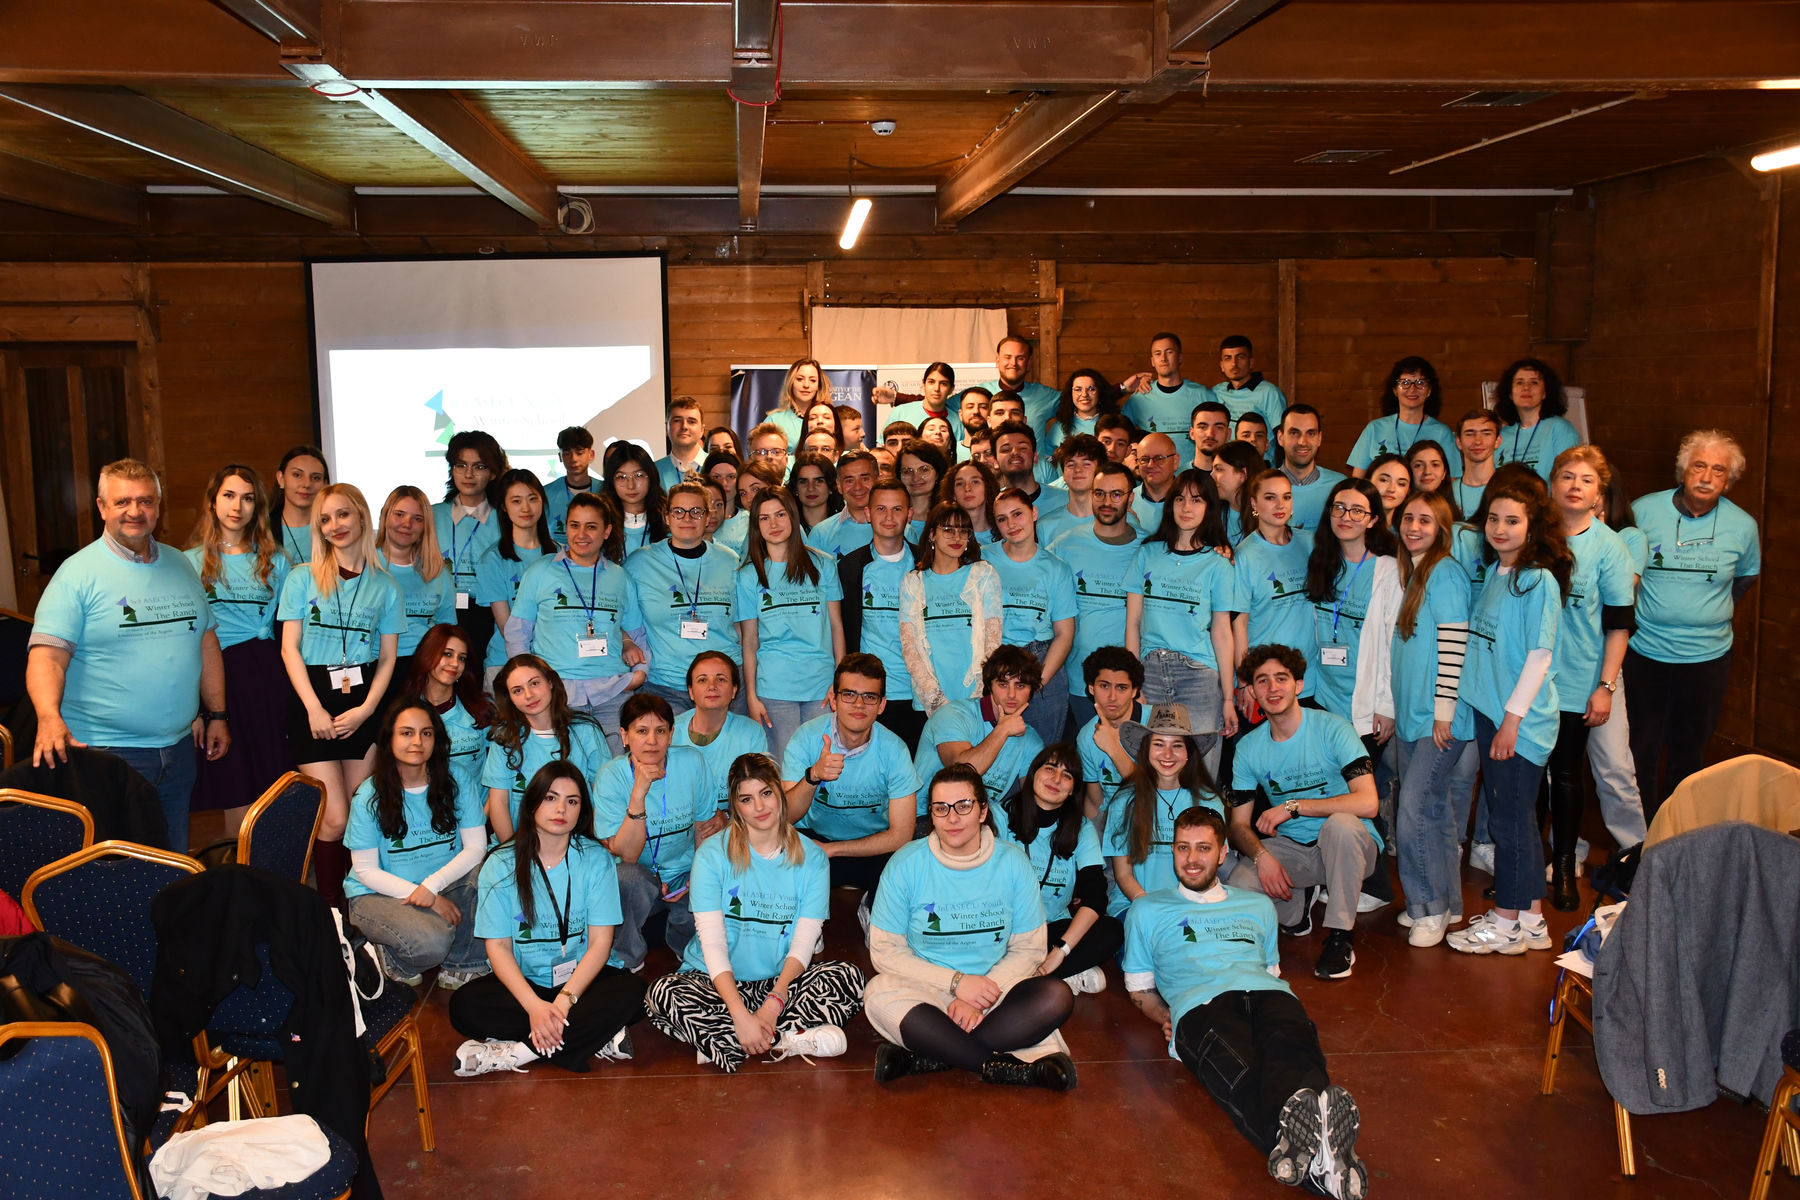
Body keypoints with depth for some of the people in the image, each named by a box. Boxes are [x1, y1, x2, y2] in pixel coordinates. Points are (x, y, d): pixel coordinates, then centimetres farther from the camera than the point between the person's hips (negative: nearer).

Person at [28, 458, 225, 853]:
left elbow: (207, 641, 18)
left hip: (178, 748, 6)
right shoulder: (78, 573, -8)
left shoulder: (179, 565, 11)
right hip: (106, 753, -6)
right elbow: (47, 656, -16)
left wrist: (217, 715, 15)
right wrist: (50, 718, -33)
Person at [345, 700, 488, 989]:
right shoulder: (369, 796, -10)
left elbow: (476, 847, -10)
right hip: (380, 894, -3)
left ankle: (460, 968, -10)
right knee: (432, 941, -34)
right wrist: (422, 896, -20)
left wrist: (432, 885, -25)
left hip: (445, 885, 3)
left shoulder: (457, 784, -4)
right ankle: (389, 955, 4)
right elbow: (365, 870, -9)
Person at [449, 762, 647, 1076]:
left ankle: (516, 1053, -23)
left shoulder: (596, 859, -3)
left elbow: (600, 942, -8)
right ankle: (594, 1038, -23)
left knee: (630, 991, -29)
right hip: (524, 981, 1)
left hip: (582, 979, 0)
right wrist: (535, 1006, -23)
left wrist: (565, 1001, -23)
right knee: (464, 1006, -27)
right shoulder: (501, 864, -2)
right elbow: (498, 946, -8)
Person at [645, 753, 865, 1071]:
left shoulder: (811, 858, 1)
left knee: (848, 977, -24)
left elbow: (804, 943, -6)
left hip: (781, 982, 1)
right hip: (715, 981, -1)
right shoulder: (712, 854, -4)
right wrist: (740, 1015, -25)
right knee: (663, 994, -31)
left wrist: (773, 1004, -23)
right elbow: (712, 941, -12)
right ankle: (789, 1039, -26)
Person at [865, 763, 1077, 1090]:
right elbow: (884, 951, -6)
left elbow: (1029, 949, 0)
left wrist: (980, 999, -15)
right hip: (927, 994, -1)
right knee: (881, 995, -33)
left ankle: (925, 1056, -25)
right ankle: (1005, 1067, -27)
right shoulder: (906, 864, -5)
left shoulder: (1013, 863, -1)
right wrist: (956, 981, -15)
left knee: (1057, 997, -27)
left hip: (995, 988, 2)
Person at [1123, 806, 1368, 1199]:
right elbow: (1140, 989, 29)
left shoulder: (1257, 906, 38)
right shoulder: (1147, 911, 31)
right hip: (1200, 1002, -2)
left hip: (1268, 994, 2)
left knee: (1292, 1051, -39)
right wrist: (1166, 1018, 6)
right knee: (1237, 1069, -40)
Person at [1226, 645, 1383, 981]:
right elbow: (1239, 823, 2)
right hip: (1289, 849, 4)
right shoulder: (1249, 748, 0)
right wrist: (1262, 856, -20)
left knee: (1340, 824, -38)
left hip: (1348, 845, -3)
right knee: (1239, 884, -25)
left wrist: (1292, 806, -24)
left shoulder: (1331, 729, -13)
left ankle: (1340, 935, -19)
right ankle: (1296, 908, 13)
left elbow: (1367, 802, -24)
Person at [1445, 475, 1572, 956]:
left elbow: (1539, 658, -16)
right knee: (1512, 818, 15)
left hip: (1522, 719, -8)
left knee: (1511, 821, 2)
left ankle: (1506, 925, 13)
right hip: (1490, 713, 8)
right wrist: (1491, 716, 14)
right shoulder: (1494, 573, 10)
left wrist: (1511, 719, -16)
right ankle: (1532, 919, 26)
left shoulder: (1539, 581, -14)